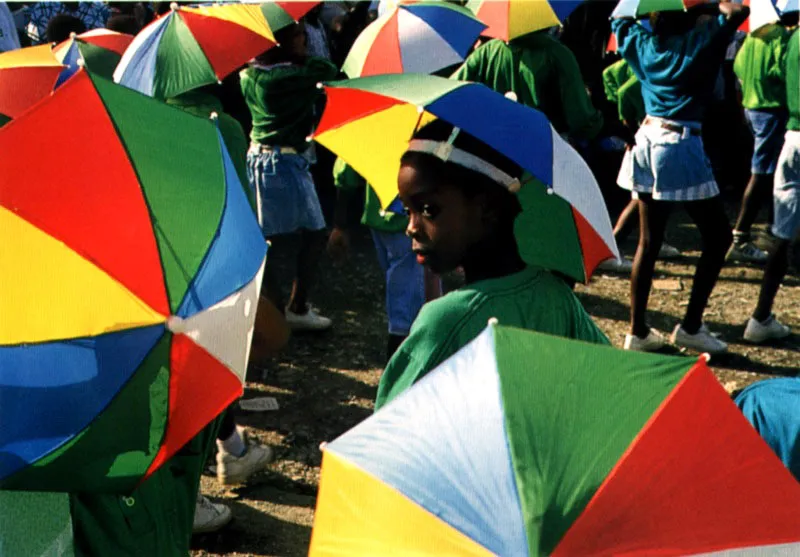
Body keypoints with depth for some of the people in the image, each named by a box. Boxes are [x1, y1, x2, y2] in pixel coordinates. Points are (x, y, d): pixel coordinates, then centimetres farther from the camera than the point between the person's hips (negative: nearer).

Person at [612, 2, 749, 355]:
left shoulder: (642, 44, 8)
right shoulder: (699, 42, -6)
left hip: (647, 142, 6)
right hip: (681, 145, -6)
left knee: (649, 242, 10)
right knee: (717, 236, 6)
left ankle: (638, 331, 10)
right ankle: (691, 326, 5)